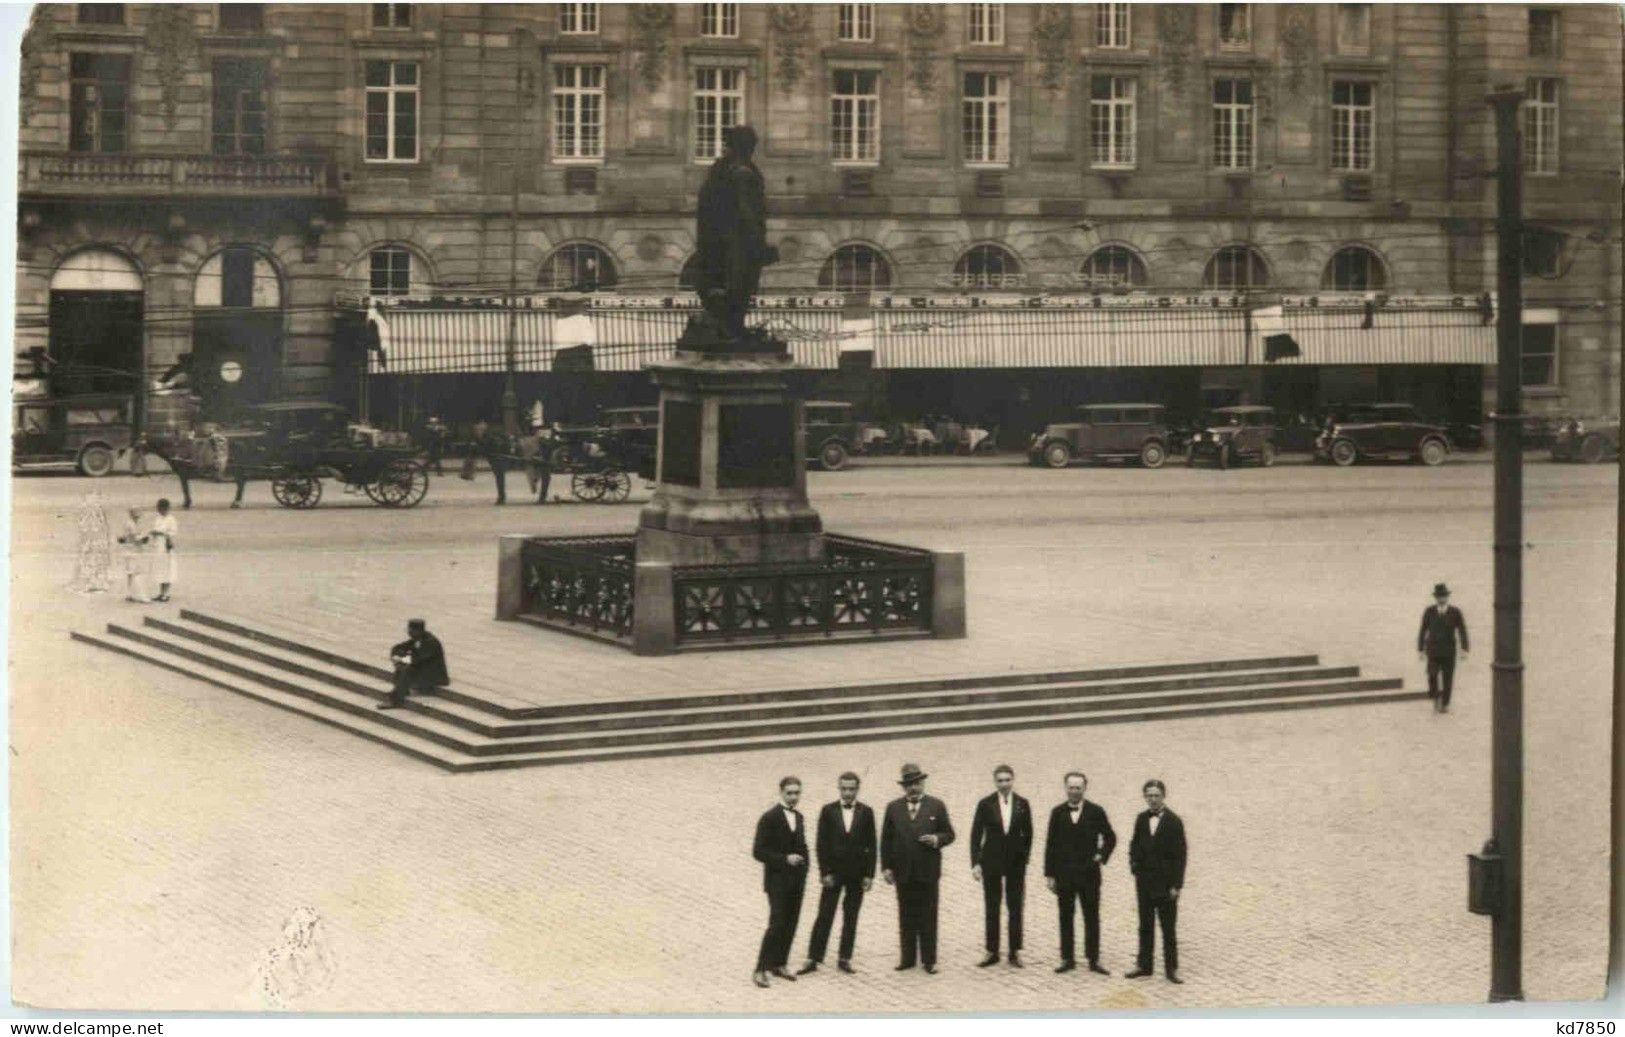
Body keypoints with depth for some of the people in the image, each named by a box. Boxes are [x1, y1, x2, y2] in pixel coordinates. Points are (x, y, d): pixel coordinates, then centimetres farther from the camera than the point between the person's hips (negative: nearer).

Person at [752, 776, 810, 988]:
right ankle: (760, 969, -6)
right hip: (778, 881, -7)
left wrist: (803, 869, 6)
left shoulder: (799, 818, 11)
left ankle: (779, 965, 19)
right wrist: (784, 859, -21)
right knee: (777, 925, -11)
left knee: (790, 925, 8)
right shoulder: (769, 818, -11)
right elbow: (758, 852, -13)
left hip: (796, 881, 7)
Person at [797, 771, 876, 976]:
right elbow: (822, 843, -1)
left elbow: (871, 845, 2)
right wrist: (825, 872, -8)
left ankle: (844, 959, 12)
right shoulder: (828, 811, 0)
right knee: (824, 917, -2)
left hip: (857, 873, 1)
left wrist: (869, 874, -3)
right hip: (833, 872, -1)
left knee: (851, 918, 6)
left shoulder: (866, 812, 2)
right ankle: (813, 959, -1)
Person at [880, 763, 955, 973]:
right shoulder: (893, 808, 7)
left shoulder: (936, 806, 3)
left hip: (928, 871, -2)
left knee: (928, 917, 1)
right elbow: (886, 839, 8)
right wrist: (886, 866, 1)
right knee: (906, 917, 7)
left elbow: (949, 834, 6)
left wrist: (937, 839, -16)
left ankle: (929, 960, 6)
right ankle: (908, 958, 12)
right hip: (903, 872, 2)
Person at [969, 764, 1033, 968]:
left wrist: (1024, 859, 3)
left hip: (1015, 862, 1)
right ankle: (992, 952, 9)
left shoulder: (1022, 805, 1)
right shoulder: (985, 805, -3)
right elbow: (976, 834, -1)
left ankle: (1015, 952, 8)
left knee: (1015, 907, 2)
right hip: (991, 861, -1)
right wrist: (975, 863, -7)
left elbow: (1027, 834, 7)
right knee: (992, 908, 4)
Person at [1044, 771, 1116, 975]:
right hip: (1064, 874, 1)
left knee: (1092, 918, 1)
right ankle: (1067, 959, 10)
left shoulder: (1096, 812, -1)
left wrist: (1102, 856, -3)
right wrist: (1050, 874, 1)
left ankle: (1094, 960, 6)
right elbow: (1051, 845, 4)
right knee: (1065, 918, 4)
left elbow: (1110, 838, 10)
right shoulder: (1058, 812, 3)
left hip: (1089, 874, -1)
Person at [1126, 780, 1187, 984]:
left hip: (1165, 883, -5)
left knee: (1168, 928, 1)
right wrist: (1134, 863, -2)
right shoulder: (1141, 820, 8)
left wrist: (1176, 885, -12)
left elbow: (1180, 855, -8)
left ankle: (1171, 969, 6)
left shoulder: (1173, 821, -7)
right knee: (1145, 927, 10)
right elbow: (1135, 844, 19)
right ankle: (1144, 966, 16)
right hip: (1144, 883, 5)